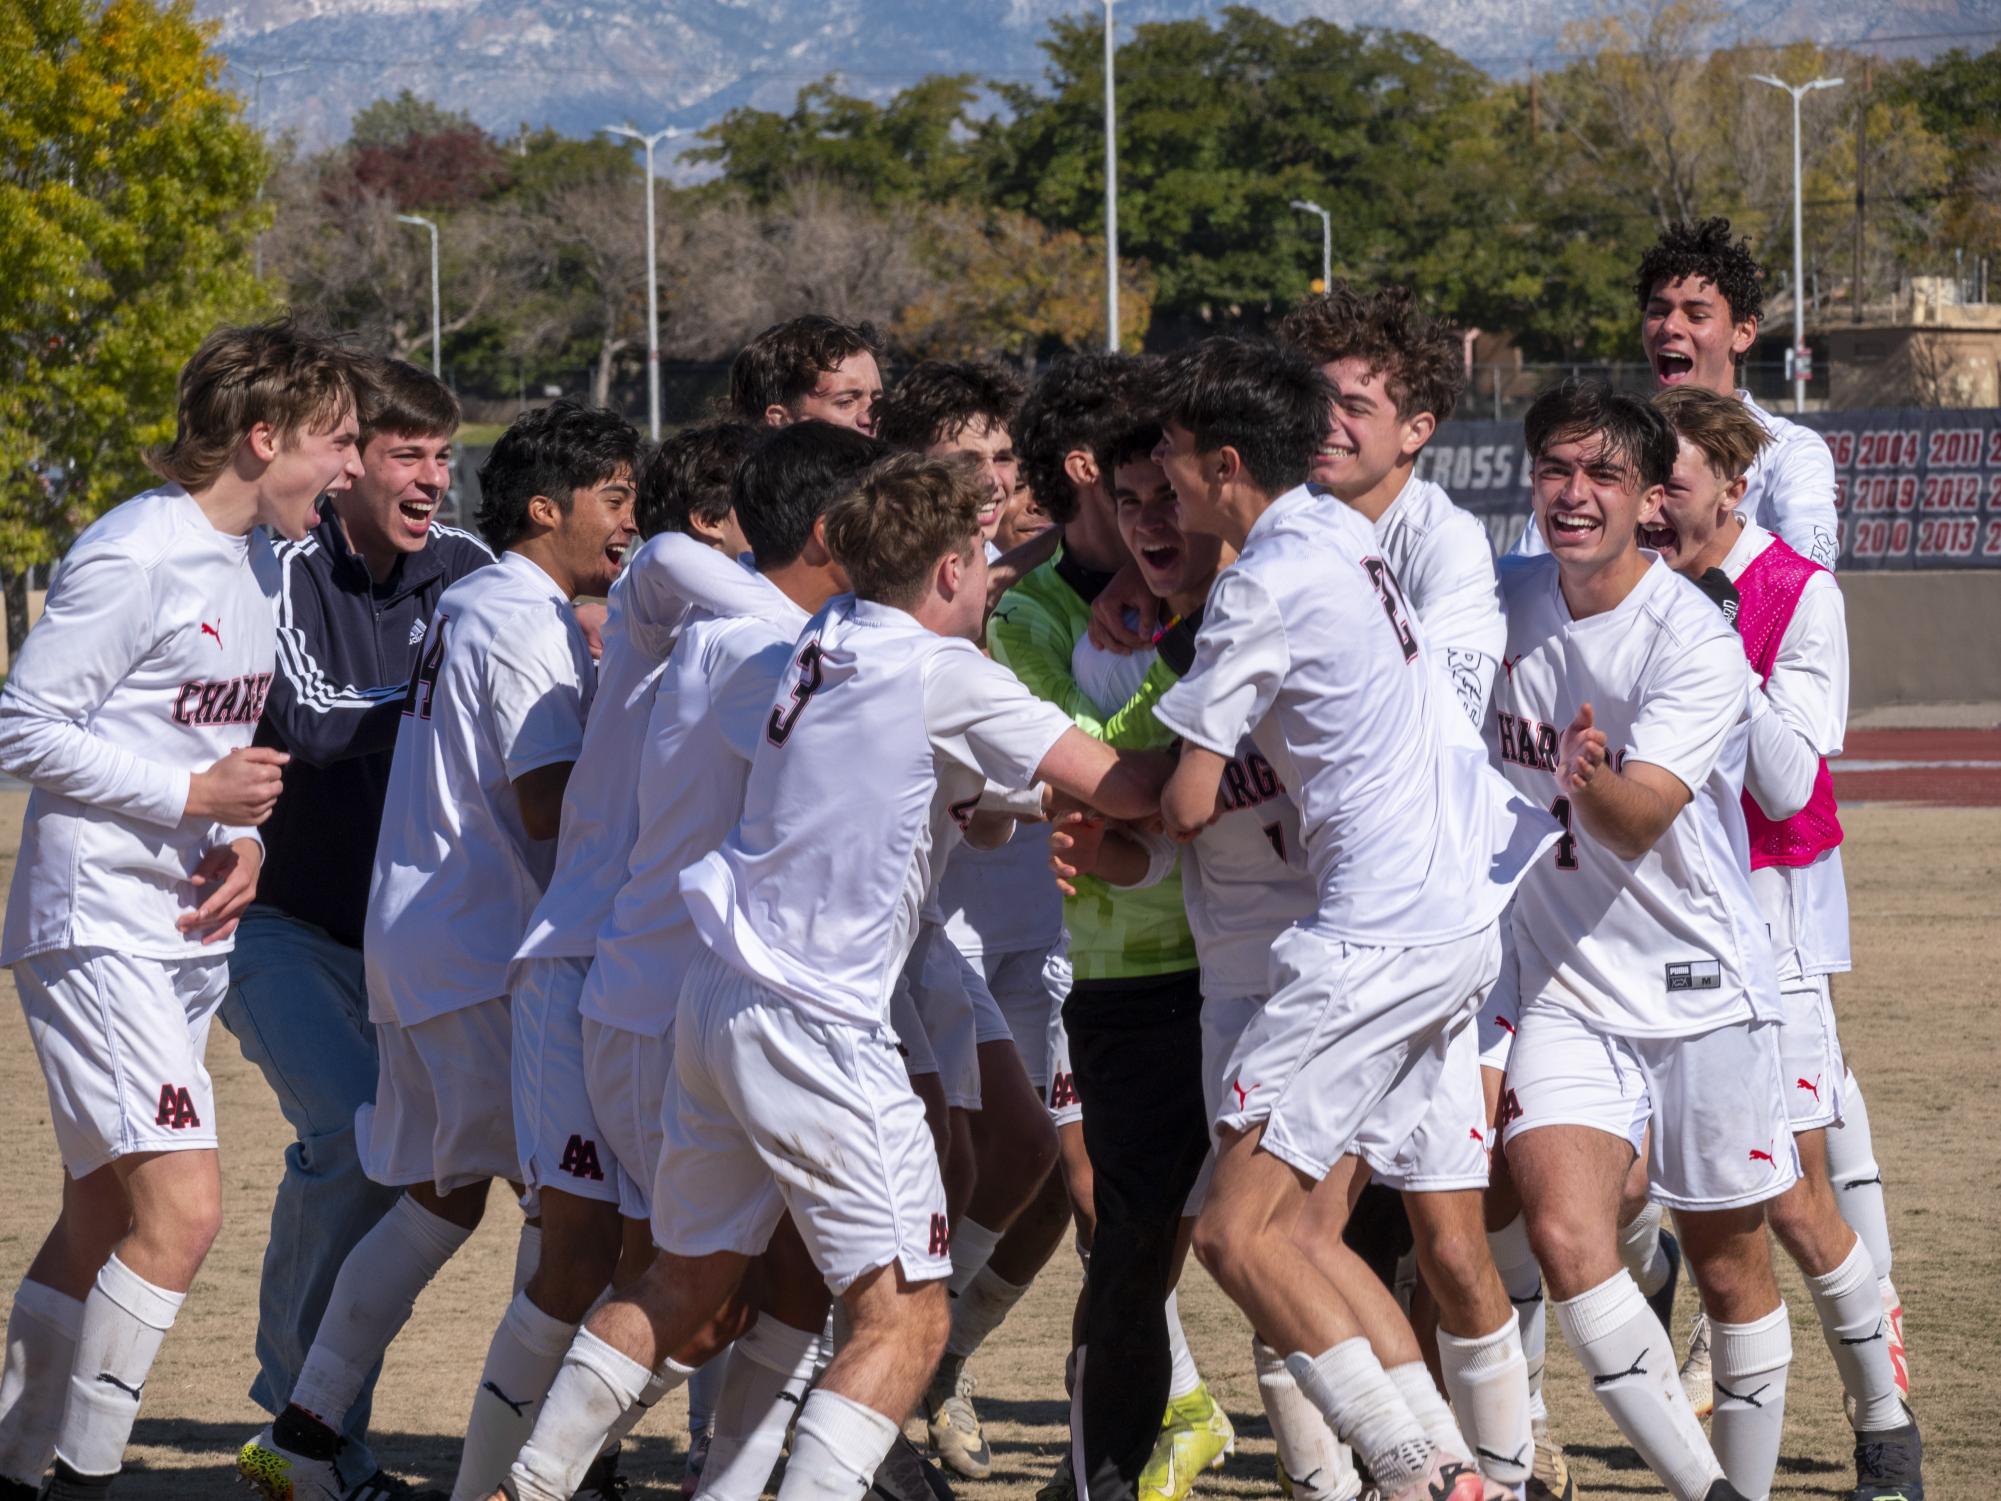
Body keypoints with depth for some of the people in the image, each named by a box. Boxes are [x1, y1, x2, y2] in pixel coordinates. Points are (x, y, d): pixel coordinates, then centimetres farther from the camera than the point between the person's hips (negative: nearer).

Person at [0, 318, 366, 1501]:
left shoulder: (254, 560, 13)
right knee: (181, 1206, -18)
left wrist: (244, 837, 2)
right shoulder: (135, 558, -15)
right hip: (99, 927, -9)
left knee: (105, 1218, 14)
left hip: (188, 936, 9)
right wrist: (194, 795, -17)